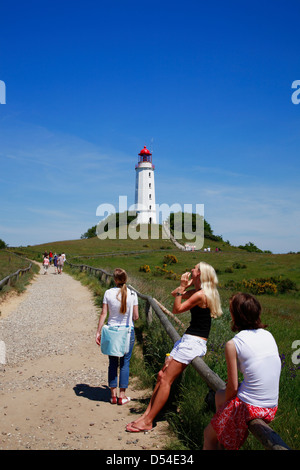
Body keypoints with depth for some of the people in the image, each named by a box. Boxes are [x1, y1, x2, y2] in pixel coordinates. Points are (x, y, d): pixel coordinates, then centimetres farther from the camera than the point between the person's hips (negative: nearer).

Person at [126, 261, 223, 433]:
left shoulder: (201, 294, -17)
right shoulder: (198, 291, 13)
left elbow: (177, 309, -13)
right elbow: (174, 294, 23)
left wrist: (183, 286, -11)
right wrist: (186, 285, 10)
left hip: (194, 343, -10)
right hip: (188, 340, 10)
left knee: (166, 380, -7)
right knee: (162, 375, 9)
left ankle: (148, 422, 1)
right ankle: (147, 414, 15)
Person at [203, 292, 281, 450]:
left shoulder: (232, 345, -16)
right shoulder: (268, 335, 2)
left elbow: (232, 387, -11)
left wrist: (226, 405, 10)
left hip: (248, 407, -7)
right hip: (272, 409, 7)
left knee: (209, 435, 18)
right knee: (219, 395, 30)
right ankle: (222, 443, 42)